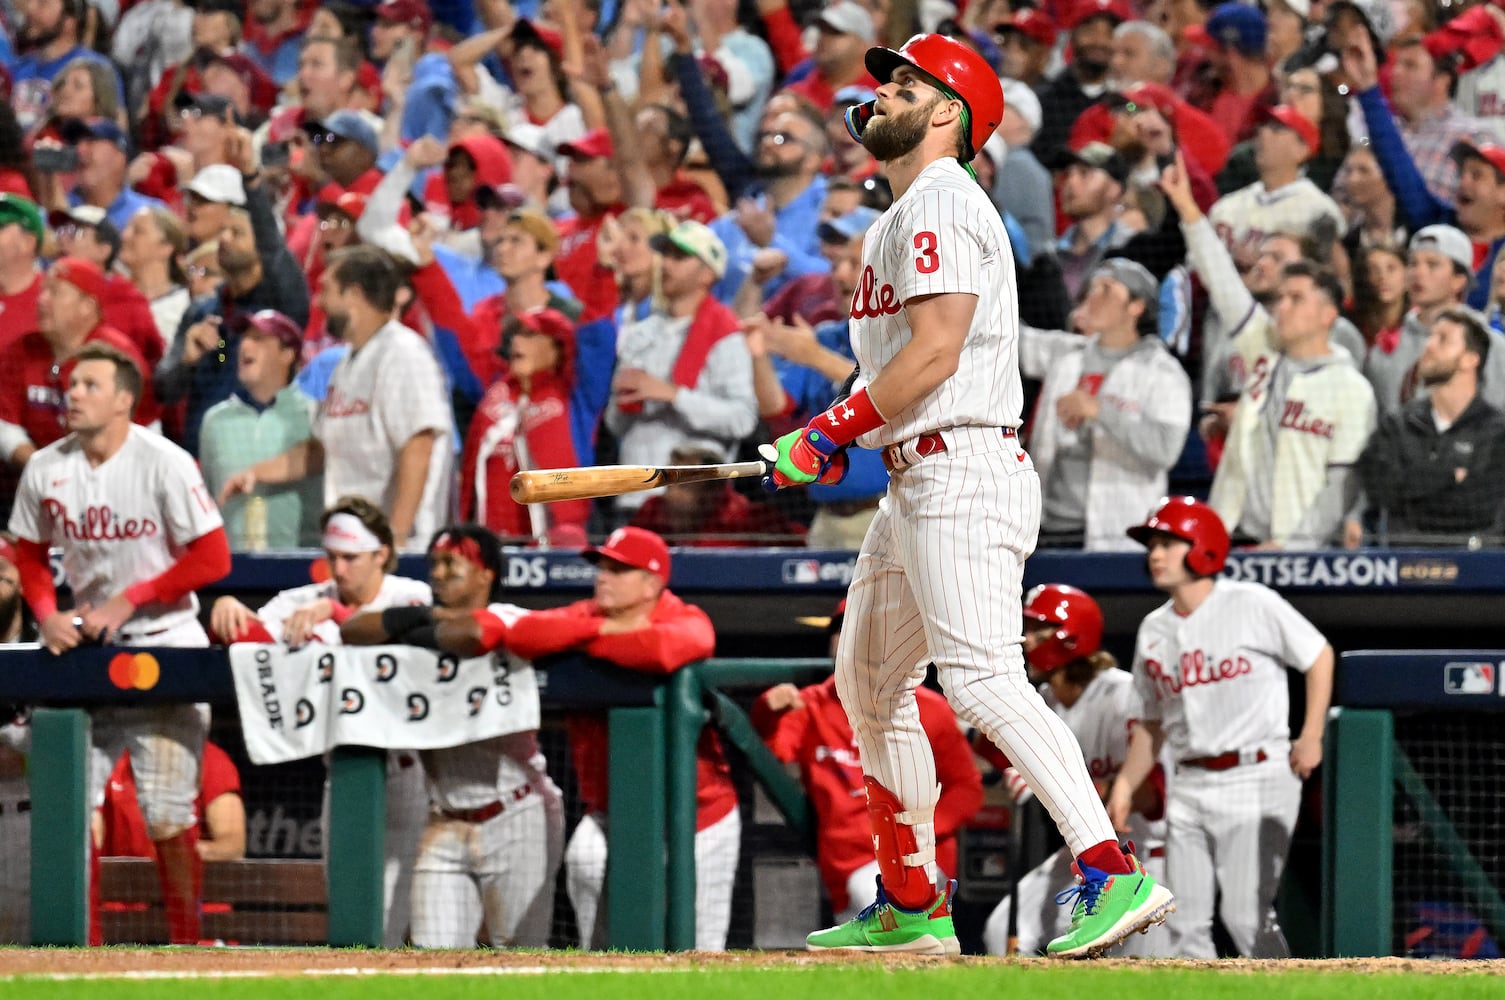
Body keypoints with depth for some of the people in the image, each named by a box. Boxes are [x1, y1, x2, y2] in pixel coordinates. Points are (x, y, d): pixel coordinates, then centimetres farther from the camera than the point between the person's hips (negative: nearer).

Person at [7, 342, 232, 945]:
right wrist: (47, 614, -3)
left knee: (166, 810, -6)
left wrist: (126, 602, -14)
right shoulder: (46, 469, 2)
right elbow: (31, 554, 16)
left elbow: (212, 558, -11)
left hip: (162, 646, -5)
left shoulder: (163, 464, -12)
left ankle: (185, 942, 4)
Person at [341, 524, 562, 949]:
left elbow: (477, 632, -29)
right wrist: (424, 617, -12)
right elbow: (350, 632, 0)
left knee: (520, 961, -4)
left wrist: (421, 635, -11)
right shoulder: (423, 621, 12)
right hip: (446, 827, 6)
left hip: (515, 818, -6)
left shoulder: (509, 619, -6)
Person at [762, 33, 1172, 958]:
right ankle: (912, 908, 23)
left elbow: (936, 351, -20)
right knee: (868, 681, 17)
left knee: (983, 678, -23)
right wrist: (838, 437, 10)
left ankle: (1114, 874, -32)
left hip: (964, 474, -11)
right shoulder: (901, 217, 23)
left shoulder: (940, 202, -10)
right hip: (918, 488, 11)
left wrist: (832, 429, -15)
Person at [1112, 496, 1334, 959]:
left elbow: (1318, 655, 1)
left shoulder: (1252, 604, -6)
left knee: (1247, 915, -13)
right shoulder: (1154, 630, 12)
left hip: (1257, 778, -7)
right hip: (1190, 787, 7)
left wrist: (1311, 737, -6)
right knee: (1185, 922, 3)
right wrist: (1125, 785, 10)